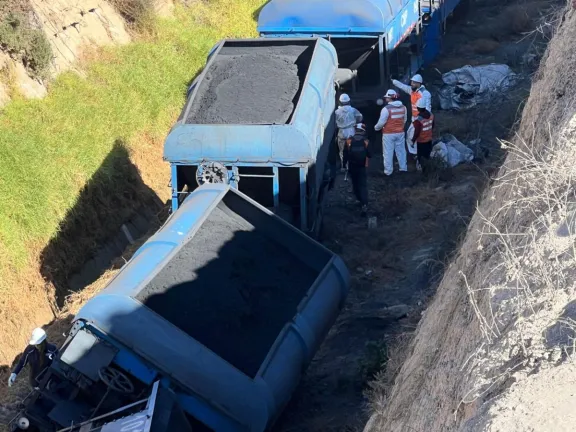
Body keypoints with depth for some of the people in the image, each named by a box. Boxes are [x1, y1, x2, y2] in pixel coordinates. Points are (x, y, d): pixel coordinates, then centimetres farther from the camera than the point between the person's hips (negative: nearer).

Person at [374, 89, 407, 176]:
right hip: (400, 133, 5)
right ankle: (403, 168, 23)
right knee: (401, 150, 16)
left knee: (388, 153, 4)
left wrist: (376, 128, 4)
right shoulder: (403, 107, 0)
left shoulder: (386, 109, -20)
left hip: (389, 134, -5)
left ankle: (388, 170, 8)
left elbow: (381, 122, -16)